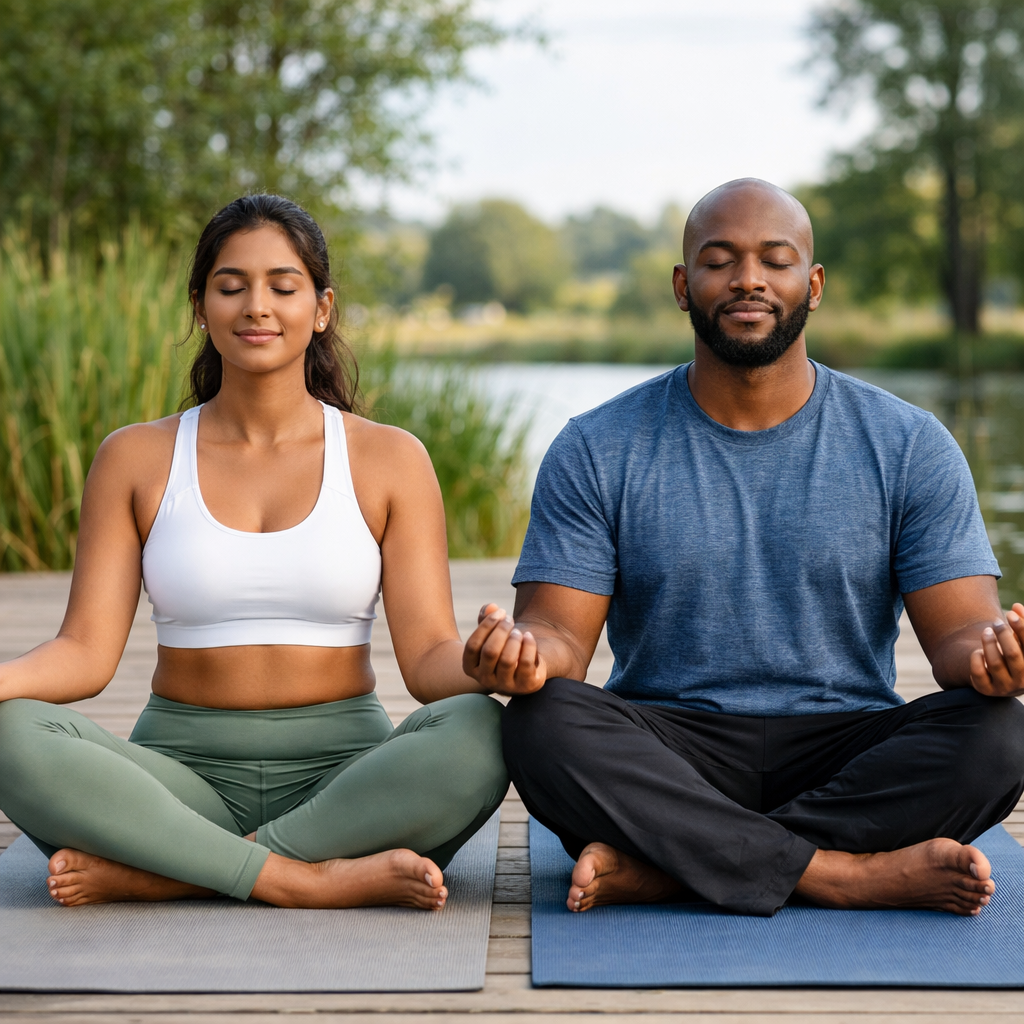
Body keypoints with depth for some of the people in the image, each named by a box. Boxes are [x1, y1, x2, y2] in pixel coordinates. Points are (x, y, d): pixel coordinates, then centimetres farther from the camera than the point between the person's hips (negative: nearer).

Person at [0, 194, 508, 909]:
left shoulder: (389, 459, 5)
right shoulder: (136, 459, 7)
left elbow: (429, 655, -2)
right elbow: (87, 651, 0)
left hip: (345, 777, 0)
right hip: (185, 780, 0)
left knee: (478, 732, -32)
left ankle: (148, 874, -24)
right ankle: (308, 879, -25)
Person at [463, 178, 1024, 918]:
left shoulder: (909, 446, 3)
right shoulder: (597, 452, 3)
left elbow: (959, 635, -2)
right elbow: (561, 632, -3)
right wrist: (526, 652, -29)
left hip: (845, 754, 1)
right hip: (666, 757, 0)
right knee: (543, 725, -30)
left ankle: (657, 865, -27)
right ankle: (853, 875, -28)